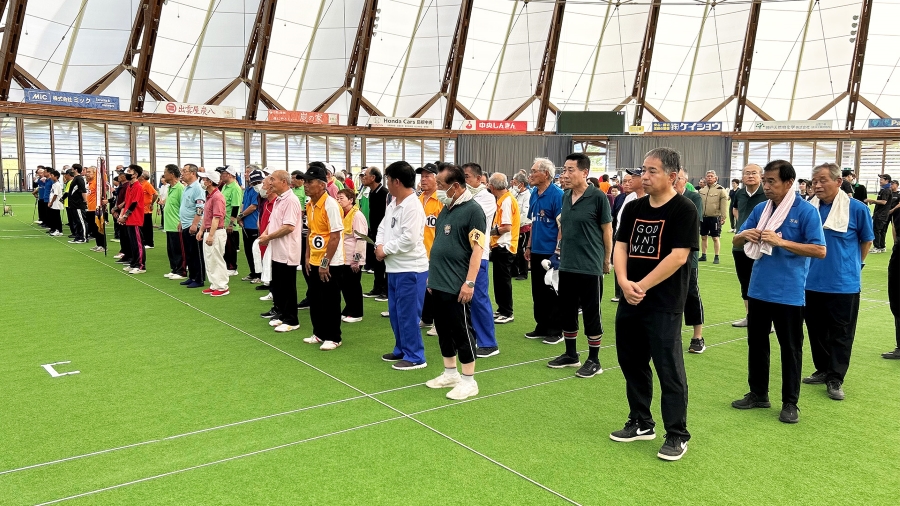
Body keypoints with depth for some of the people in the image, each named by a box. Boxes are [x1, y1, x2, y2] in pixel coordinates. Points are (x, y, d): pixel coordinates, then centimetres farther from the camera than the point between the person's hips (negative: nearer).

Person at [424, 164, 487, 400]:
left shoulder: (473, 210, -12)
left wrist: (469, 282, -21)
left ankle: (469, 381, 11)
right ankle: (450, 373, 29)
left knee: (462, 332, 0)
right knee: (443, 330, 15)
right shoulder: (445, 209, 12)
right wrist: (433, 275, 18)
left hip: (457, 286, -8)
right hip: (438, 283, 8)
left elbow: (477, 249, -17)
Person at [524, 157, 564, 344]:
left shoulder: (557, 194, -14)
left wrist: (558, 250, -17)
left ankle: (556, 330, 12)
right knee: (538, 291, 14)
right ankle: (542, 327, 25)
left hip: (551, 252, -8)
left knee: (552, 292, 2)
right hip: (537, 251, 8)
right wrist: (529, 245, 15)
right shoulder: (534, 194, 9)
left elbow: (562, 224, -15)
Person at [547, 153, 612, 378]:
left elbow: (607, 230, -6)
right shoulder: (566, 196, 7)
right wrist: (560, 248, 14)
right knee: (566, 312, 14)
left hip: (590, 267, -7)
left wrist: (606, 260, -1)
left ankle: (593, 360, 16)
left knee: (591, 314, 3)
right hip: (566, 265, 7)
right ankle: (571, 354, 30)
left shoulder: (598, 197, -12)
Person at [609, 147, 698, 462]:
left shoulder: (684, 210, -9)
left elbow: (678, 256, -16)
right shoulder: (633, 208, 10)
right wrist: (624, 282, -10)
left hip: (663, 304, -7)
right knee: (632, 364, 15)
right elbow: (620, 246, 7)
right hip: (629, 301, 7)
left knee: (669, 370, 0)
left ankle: (677, 435, 13)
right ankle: (641, 423, 31)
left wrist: (643, 286, -16)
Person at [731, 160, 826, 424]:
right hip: (758, 290, 6)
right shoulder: (761, 209, 5)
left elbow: (820, 250, -16)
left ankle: (790, 402, 18)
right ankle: (758, 393, 29)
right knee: (756, 342, 14)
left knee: (790, 348, 6)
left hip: (789, 293, -5)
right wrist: (744, 235, -12)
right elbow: (736, 241, 12)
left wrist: (781, 242, -22)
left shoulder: (805, 211, -10)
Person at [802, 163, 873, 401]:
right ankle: (823, 370, 28)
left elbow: (867, 240, 7)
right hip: (812, 282, 4)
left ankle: (835, 379, 13)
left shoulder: (856, 209, -8)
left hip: (843, 283, -3)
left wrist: (855, 264, 12)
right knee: (816, 330, 13)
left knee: (840, 334, 4)